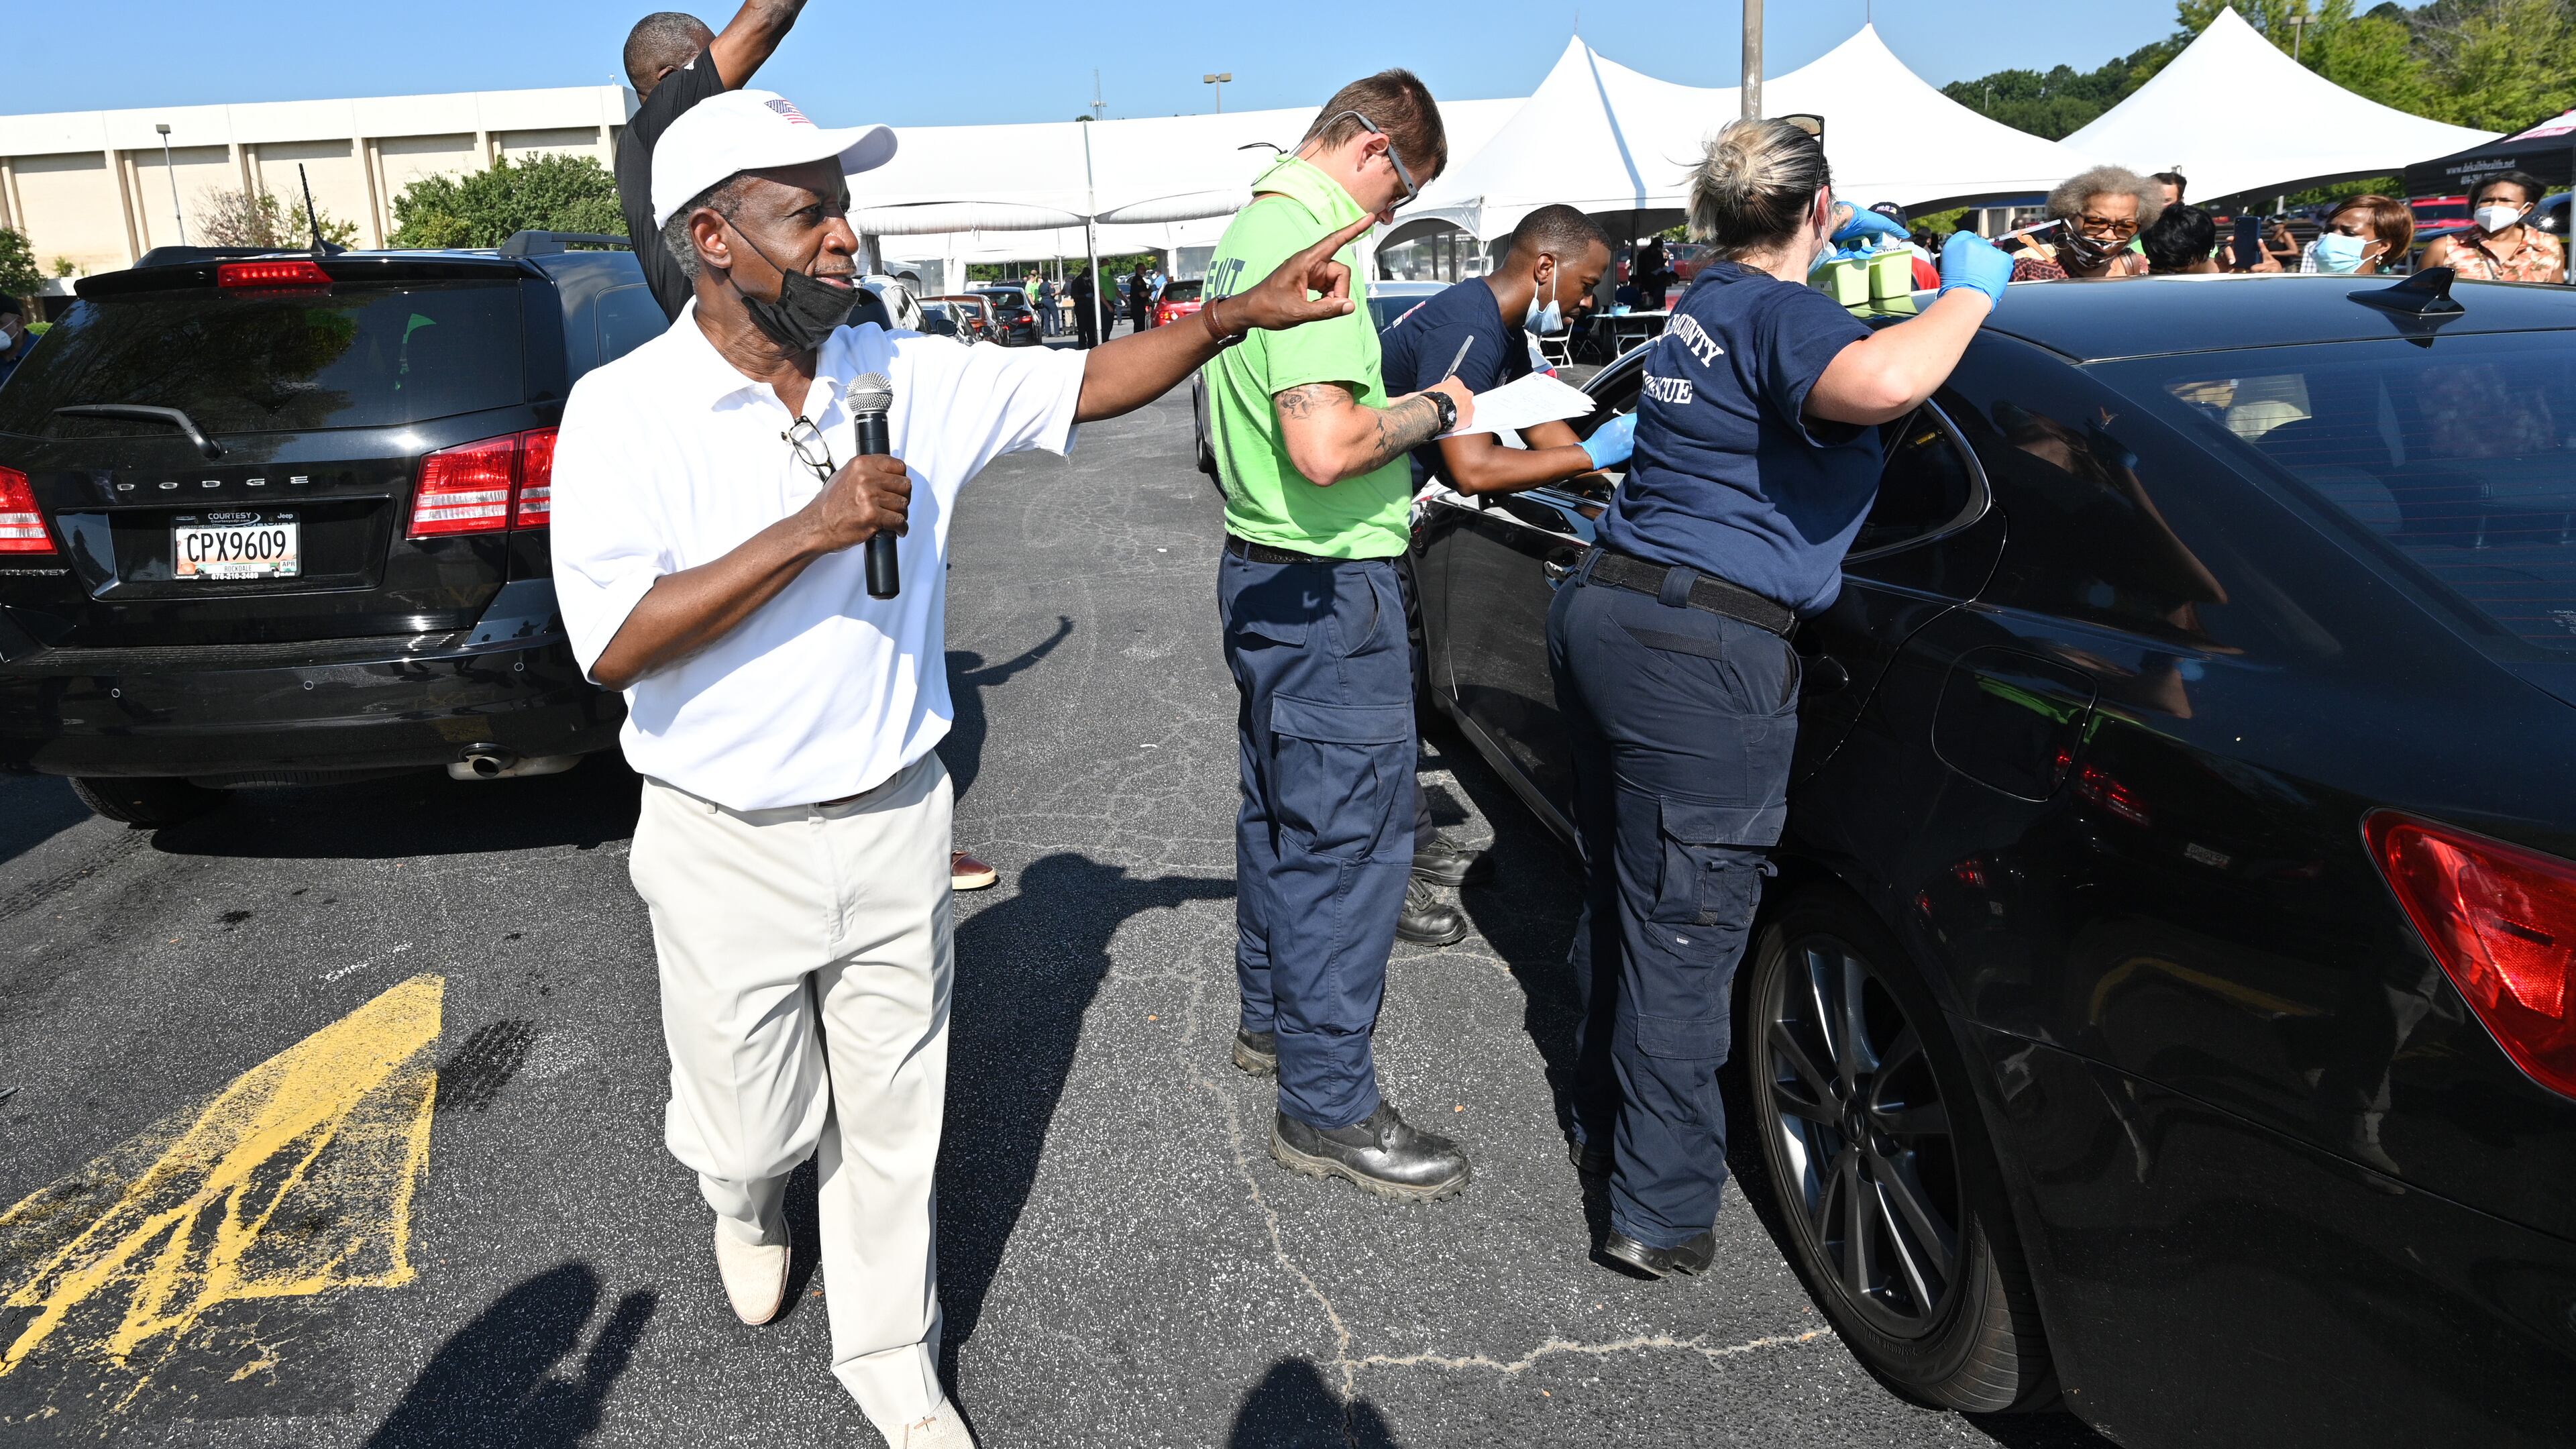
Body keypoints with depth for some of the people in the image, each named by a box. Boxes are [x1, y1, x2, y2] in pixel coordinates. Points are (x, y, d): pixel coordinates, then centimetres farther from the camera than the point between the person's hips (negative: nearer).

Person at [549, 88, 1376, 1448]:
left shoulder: (909, 377, -3)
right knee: (754, 1122, 16)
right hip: (730, 849, -2)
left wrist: (1239, 313, -12)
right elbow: (613, 643, -22)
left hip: (894, 823, 3)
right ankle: (744, 1200, 55)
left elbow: (1087, 380, 2)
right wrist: (813, 531, -26)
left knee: (892, 1121, 15)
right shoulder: (624, 410, -13)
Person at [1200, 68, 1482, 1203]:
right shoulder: (1312, 246, -20)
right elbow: (1326, 448, -31)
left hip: (1260, 571, 11)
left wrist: (1403, 412, 13)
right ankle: (1327, 1108, 7)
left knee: (1279, 809, 22)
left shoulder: (1246, 232, 13)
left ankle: (1272, 1016, 38)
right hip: (1329, 592, -11)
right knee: (1351, 840, -3)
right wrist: (1430, 411, -14)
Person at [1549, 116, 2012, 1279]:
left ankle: (1607, 1127, 37)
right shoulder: (1779, 314, -10)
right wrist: (1969, 289, -15)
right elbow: (1876, 384, -33)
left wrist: (1843, 253, 51)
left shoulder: (1704, 304, 17)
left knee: (1625, 891, 20)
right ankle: (1660, 1213, 7)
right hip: (1698, 654, -9)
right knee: (1685, 925, -2)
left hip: (1602, 608, 10)